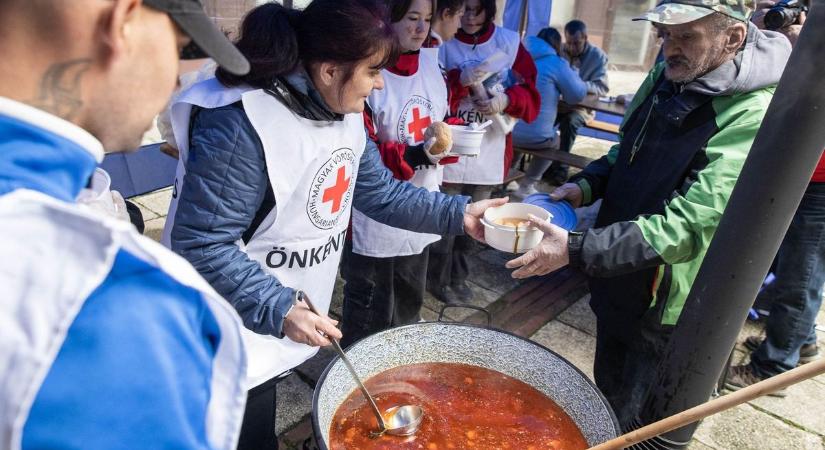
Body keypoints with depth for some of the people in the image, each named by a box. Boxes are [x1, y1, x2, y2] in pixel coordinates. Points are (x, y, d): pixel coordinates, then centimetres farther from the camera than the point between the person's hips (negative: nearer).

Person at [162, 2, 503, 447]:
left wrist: (457, 213, -3)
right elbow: (199, 244, -27)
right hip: (235, 337, -7)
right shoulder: (239, 125, -29)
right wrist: (277, 309, -33)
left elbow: (379, 191, 4)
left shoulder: (343, 113, -2)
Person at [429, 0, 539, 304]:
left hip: (490, 152, 3)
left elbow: (531, 94, 2)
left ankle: (458, 276, 33)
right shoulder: (442, 44, -4)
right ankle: (438, 279, 22)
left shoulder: (509, 43, 3)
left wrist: (507, 99, -19)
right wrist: (460, 80, -24)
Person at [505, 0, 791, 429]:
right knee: (606, 396, 28)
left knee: (630, 429, 13)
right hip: (616, 285, 7)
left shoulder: (755, 117, -24)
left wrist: (576, 249, -32)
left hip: (667, 310, -7)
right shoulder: (666, 76, -2)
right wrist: (585, 186, -6)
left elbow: (685, 226, -29)